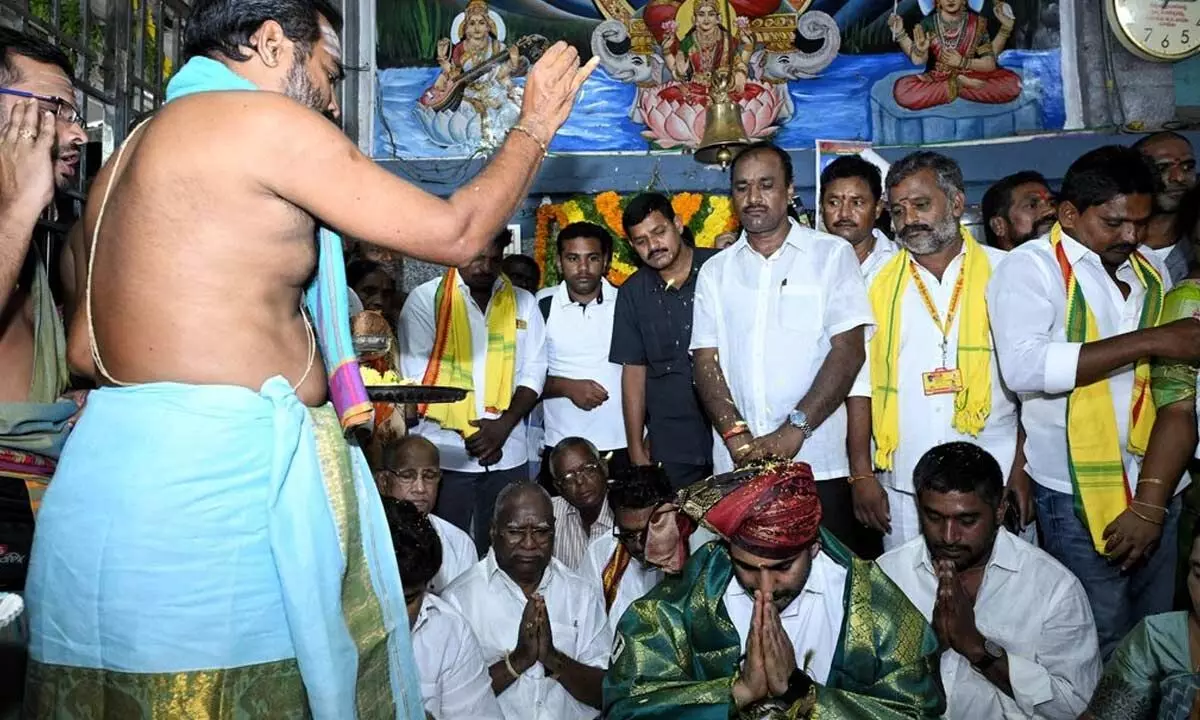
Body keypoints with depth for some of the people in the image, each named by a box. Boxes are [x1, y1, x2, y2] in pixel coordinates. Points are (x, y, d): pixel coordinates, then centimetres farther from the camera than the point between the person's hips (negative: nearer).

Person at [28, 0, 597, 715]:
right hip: (216, 472, -9)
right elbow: (456, 232, -5)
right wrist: (536, 123, 11)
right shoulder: (266, 119, -7)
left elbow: (88, 349, 21)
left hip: (115, 464, 9)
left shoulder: (136, 148, 20)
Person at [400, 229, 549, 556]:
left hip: (508, 452, 3)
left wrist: (504, 425, -8)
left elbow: (533, 372, 8)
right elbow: (417, 374, -4)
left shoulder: (522, 302, 11)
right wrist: (468, 432, -8)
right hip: (445, 452, -3)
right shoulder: (426, 299, 1)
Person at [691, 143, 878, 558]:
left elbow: (849, 351, -5)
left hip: (821, 464, -2)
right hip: (737, 467, 3)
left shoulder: (832, 255, 4)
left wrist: (794, 430, -14)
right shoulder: (715, 272, 13)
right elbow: (706, 361, 6)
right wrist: (739, 440, -9)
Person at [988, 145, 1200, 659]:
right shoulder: (1031, 266, -6)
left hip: (1152, 493, 5)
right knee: (1100, 647, 4)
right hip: (1077, 498, -5)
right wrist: (1150, 341, -20)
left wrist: (1153, 501, -4)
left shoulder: (1152, 275, 10)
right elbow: (1024, 367, -25)